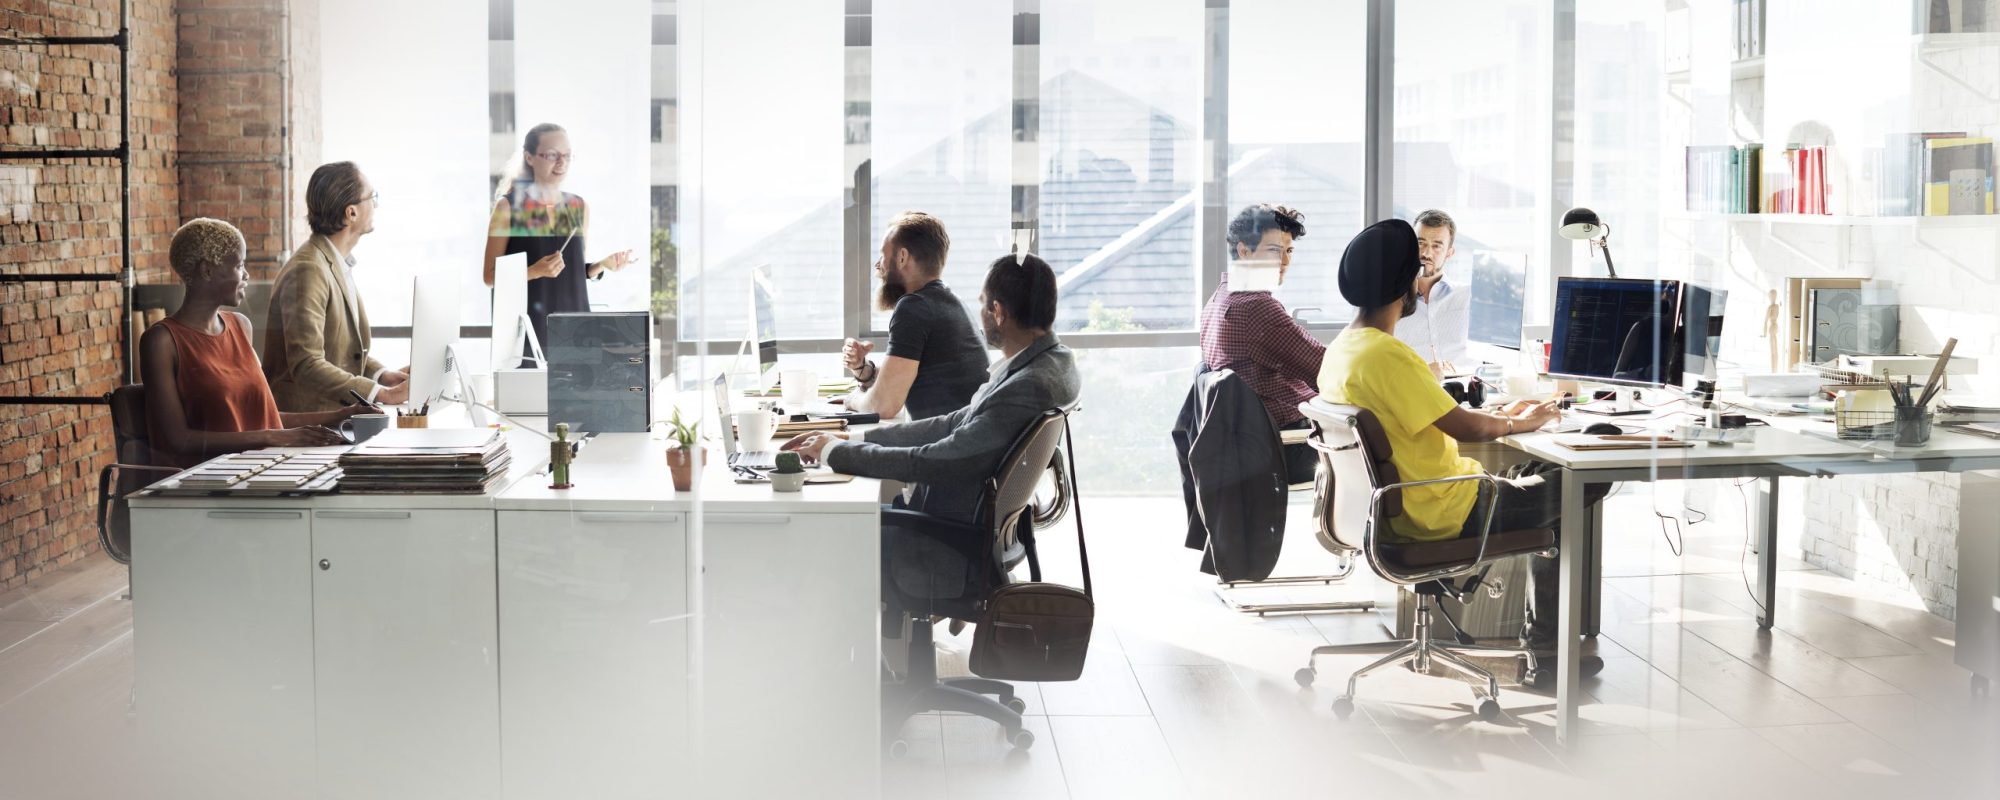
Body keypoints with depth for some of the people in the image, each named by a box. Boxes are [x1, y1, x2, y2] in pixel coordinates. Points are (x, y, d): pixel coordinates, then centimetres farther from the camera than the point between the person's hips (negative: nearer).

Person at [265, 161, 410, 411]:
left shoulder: (339, 264, 12)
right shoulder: (308, 271, -17)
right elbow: (306, 365, -24)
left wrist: (381, 374, 1)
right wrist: (384, 394, -24)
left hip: (333, 415, 8)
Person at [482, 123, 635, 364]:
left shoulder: (579, 207, 10)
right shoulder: (509, 206, -2)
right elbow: (491, 276, -3)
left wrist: (602, 265, -1)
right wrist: (535, 271, -17)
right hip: (528, 324, -4)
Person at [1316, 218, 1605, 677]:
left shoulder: (1342, 347, 5)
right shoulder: (1386, 356, -25)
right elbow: (1463, 428, -23)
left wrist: (1500, 416, 11)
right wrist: (1522, 423, -5)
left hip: (1397, 503, 10)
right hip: (1442, 513, -10)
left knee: (1533, 476, 23)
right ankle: (1546, 642, 13)